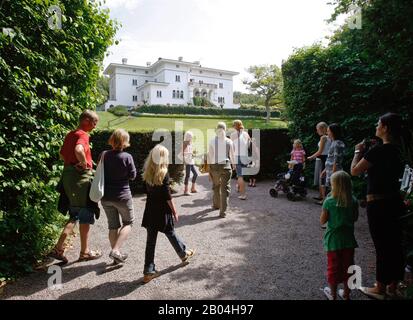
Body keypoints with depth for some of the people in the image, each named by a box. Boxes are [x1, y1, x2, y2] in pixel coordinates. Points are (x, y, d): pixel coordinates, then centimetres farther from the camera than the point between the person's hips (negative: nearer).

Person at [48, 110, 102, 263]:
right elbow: (78, 150, -35)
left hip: (68, 174, 9)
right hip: (81, 177, -9)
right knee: (86, 216, 5)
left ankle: (58, 248, 14)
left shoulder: (70, 135, 14)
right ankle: (85, 252, 16)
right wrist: (85, 164, -20)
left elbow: (62, 154, 24)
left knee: (74, 216, 18)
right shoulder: (83, 135, -14)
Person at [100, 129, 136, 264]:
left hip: (106, 196, 4)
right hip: (122, 196, -4)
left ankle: (117, 255, 25)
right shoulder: (127, 157, -16)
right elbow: (132, 176, -8)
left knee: (113, 226, 16)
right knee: (128, 222, 16)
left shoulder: (104, 155, -4)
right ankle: (115, 250, 2)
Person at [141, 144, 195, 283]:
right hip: (162, 210, -4)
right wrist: (174, 211, -6)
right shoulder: (164, 174, -16)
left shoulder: (147, 172, 1)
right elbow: (167, 196, -15)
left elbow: (148, 191, 5)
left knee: (151, 240, 8)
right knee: (171, 234, 17)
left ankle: (148, 272, 14)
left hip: (150, 210, 5)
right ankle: (184, 254, 42)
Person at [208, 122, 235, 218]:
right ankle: (223, 211, -2)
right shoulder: (229, 141, -2)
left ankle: (216, 205, 38)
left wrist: (209, 167, 5)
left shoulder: (212, 141, -3)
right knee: (225, 188, 2)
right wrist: (233, 164, 22)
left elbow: (209, 155, -2)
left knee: (216, 186, 21)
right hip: (226, 166, -1)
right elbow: (232, 155, 4)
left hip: (215, 166, 1)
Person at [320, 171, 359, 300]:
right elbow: (355, 218, 6)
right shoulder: (354, 201, -8)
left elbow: (322, 220, -10)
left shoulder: (329, 201, -18)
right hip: (349, 240, 3)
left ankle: (333, 294, 29)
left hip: (333, 240, -3)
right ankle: (346, 294, 32)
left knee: (333, 267, 13)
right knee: (348, 267, 17)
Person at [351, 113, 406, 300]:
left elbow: (354, 171, -13)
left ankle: (380, 289, 17)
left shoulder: (378, 151, -18)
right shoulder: (397, 151, 8)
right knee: (395, 245, 15)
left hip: (378, 204, -9)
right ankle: (392, 286, 29)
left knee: (382, 247, 3)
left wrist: (358, 152, 2)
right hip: (394, 201, 9)